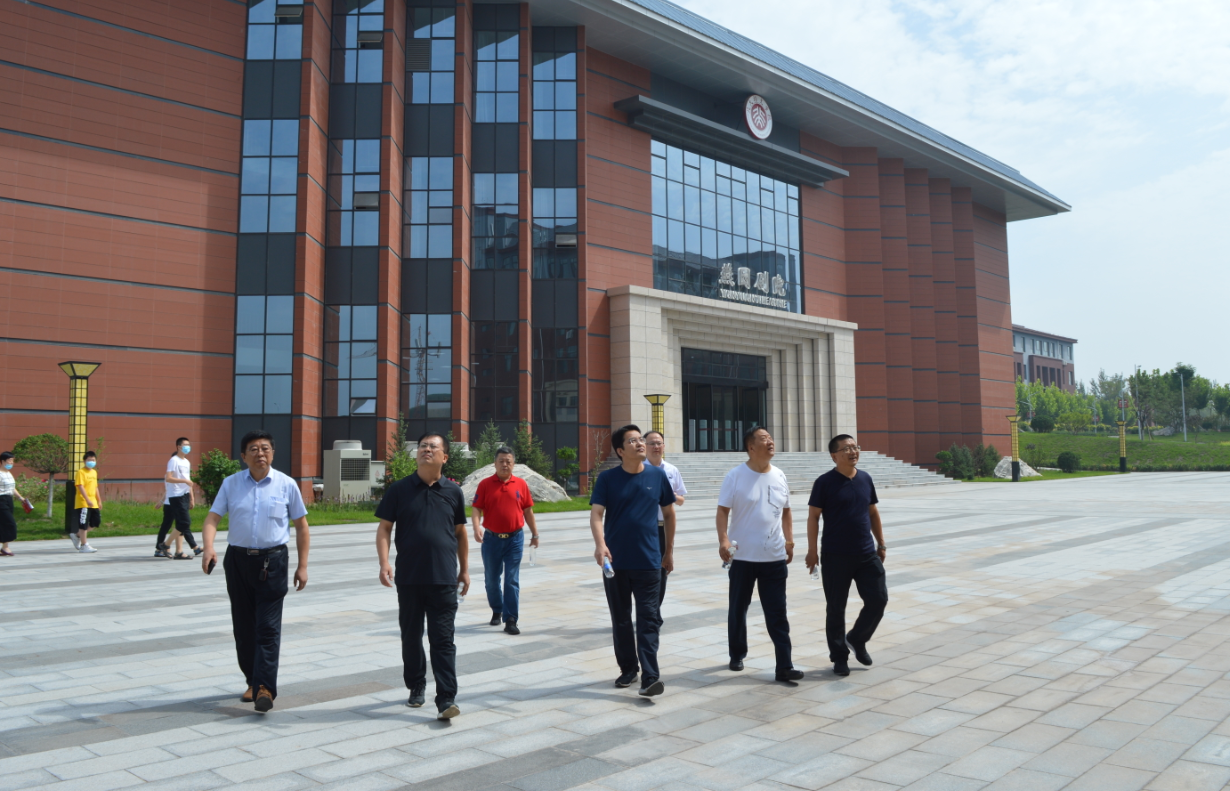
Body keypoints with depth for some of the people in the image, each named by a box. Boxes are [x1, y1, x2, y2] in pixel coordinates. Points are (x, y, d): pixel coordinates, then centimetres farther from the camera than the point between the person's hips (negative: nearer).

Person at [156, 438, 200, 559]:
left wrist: (191, 497, 19)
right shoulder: (173, 461, -8)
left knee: (181, 524, 6)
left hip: (185, 496, 8)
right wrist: (185, 480, -23)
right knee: (184, 523, -11)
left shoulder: (187, 462, 17)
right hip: (176, 496, -8)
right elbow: (168, 478, -18)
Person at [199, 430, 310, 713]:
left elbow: (301, 526, 4)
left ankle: (265, 688, -7)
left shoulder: (286, 484, 0)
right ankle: (252, 680, 25)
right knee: (243, 626, 11)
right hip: (237, 560, 3)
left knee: (268, 627, -7)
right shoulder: (230, 484, 5)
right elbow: (213, 519, -3)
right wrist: (208, 549, -22)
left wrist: (302, 565, 1)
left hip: (272, 562, -3)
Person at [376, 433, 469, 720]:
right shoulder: (399, 490, 2)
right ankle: (416, 687, 31)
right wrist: (384, 563, -12)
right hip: (408, 578, 1)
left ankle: (446, 699, -2)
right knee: (411, 636, 13)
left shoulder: (453, 492, 5)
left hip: (444, 579, -1)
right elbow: (384, 528, 1)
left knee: (443, 640, -3)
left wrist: (464, 569, 13)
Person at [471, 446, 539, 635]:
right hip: (492, 539, 1)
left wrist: (534, 533, 13)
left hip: (515, 539, -1)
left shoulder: (521, 484, 2)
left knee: (512, 580, -3)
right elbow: (476, 508, -5)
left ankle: (510, 620, 0)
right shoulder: (485, 484, -1)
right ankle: (497, 611, 35)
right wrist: (476, 527, -23)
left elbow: (528, 510, 9)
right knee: (491, 579, 13)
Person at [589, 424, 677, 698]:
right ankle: (628, 668, 26)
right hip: (615, 561, 0)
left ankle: (650, 676, -4)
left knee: (649, 619, -3)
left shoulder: (657, 475, 2)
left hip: (648, 561, 0)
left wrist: (669, 551, 14)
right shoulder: (607, 478, -3)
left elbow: (669, 513, 12)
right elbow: (596, 513, -12)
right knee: (620, 619, 11)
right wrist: (600, 544, -30)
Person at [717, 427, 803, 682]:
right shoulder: (735, 476, -7)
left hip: (775, 557, 3)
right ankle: (737, 655, 31)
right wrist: (723, 539, -20)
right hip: (743, 556, -3)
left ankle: (784, 666, 4)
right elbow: (723, 510, -8)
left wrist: (790, 540, 10)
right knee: (738, 608, 13)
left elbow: (786, 511, 16)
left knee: (777, 613, 1)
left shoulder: (780, 477, 6)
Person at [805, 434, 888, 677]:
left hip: (867, 555, 5)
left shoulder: (865, 479, 7)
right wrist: (812, 551, -10)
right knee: (836, 609, 4)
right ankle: (839, 657, 19)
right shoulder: (825, 482, -8)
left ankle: (857, 640, 26)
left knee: (878, 600, 2)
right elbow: (813, 516, -7)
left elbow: (873, 513, 16)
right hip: (835, 557, -4)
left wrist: (881, 543, 15)